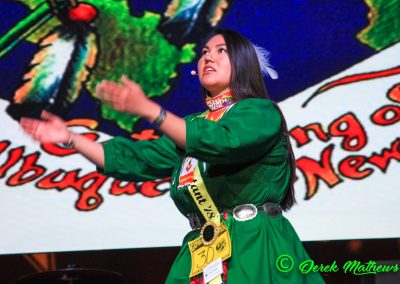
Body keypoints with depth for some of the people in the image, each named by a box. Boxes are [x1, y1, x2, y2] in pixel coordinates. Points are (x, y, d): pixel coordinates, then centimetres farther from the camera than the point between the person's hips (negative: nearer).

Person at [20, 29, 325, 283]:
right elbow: (136, 159, 17)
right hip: (202, 255, 6)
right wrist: (69, 137, 13)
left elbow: (220, 141, -22)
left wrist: (148, 109, -25)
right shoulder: (194, 125, 20)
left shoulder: (261, 112, -2)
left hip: (257, 251, -6)